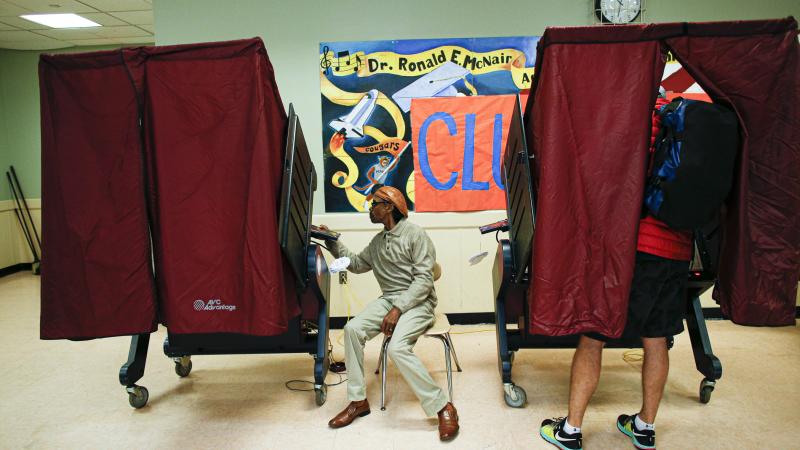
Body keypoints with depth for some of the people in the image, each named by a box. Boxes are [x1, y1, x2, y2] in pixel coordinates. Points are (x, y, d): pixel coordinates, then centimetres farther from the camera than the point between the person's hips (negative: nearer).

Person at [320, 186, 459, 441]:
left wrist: (398, 309, -24)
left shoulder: (415, 235, -8)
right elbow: (357, 264, 25)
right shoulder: (378, 241, 16)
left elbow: (423, 280, -15)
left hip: (417, 302, -7)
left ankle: (442, 407, -16)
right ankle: (358, 401, -8)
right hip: (388, 299, 7)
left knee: (397, 348, -30)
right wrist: (333, 242, 15)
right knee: (352, 329, -17)